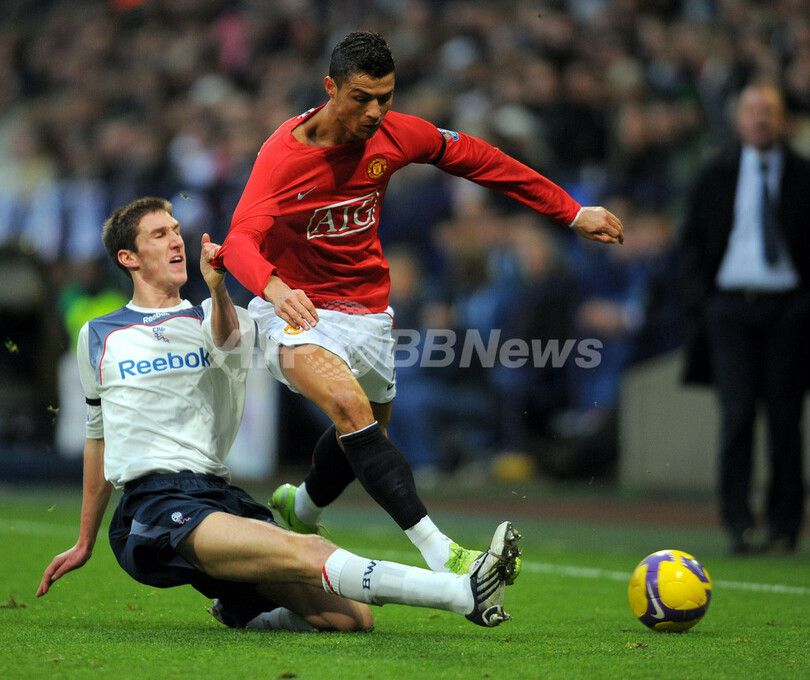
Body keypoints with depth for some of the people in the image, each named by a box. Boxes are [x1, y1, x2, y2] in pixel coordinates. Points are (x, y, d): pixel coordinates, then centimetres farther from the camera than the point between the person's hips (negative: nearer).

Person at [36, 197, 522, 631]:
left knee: (349, 616, -16)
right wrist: (85, 543, 33)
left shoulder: (217, 320, 18)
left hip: (222, 498, 4)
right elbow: (99, 436, 30)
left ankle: (245, 613, 13)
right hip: (153, 504, -3)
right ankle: (466, 594, -44)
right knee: (302, 554, -30)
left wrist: (217, 288, -32)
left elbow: (229, 344, -9)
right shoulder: (98, 338, 18)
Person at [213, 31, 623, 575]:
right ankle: (440, 556, -41)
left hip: (367, 314, 6)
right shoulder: (284, 153, -20)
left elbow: (474, 159, 7)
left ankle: (302, 510, 57)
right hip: (297, 312, -6)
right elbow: (241, 240, -31)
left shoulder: (395, 135, -8)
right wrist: (273, 287, -55)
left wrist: (572, 213, 9)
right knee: (350, 405, -31)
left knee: (365, 435, 21)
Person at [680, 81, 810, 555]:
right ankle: (739, 523, -7)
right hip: (729, 306, 0)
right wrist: (700, 298, 3)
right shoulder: (716, 177, 9)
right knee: (737, 414, -8)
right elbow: (693, 241, 13)